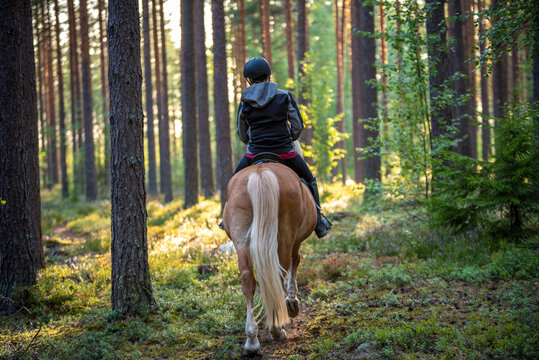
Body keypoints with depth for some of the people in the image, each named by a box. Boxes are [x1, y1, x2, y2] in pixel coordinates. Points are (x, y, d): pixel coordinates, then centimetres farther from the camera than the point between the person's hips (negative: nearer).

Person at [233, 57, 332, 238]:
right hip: (285, 154, 0)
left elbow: (242, 134, 6)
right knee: (309, 180, 23)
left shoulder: (245, 103, 0)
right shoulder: (285, 97, -2)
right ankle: (318, 222, 21)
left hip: (255, 154, 0)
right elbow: (298, 126, 0)